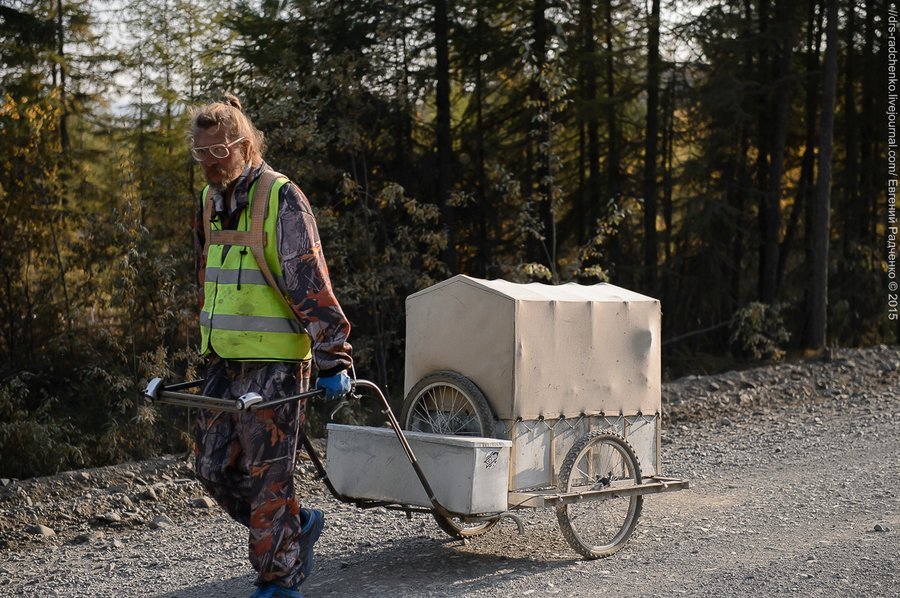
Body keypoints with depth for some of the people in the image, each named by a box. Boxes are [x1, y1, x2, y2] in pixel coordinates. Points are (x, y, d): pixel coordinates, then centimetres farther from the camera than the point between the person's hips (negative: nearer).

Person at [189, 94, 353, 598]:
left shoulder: (282, 198, -12)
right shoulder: (211, 200, 13)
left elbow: (312, 284, -16)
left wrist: (333, 358, -19)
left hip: (275, 361, -8)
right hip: (224, 362, 8)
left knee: (267, 477, -4)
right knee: (215, 468, 9)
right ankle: (299, 525, 28)